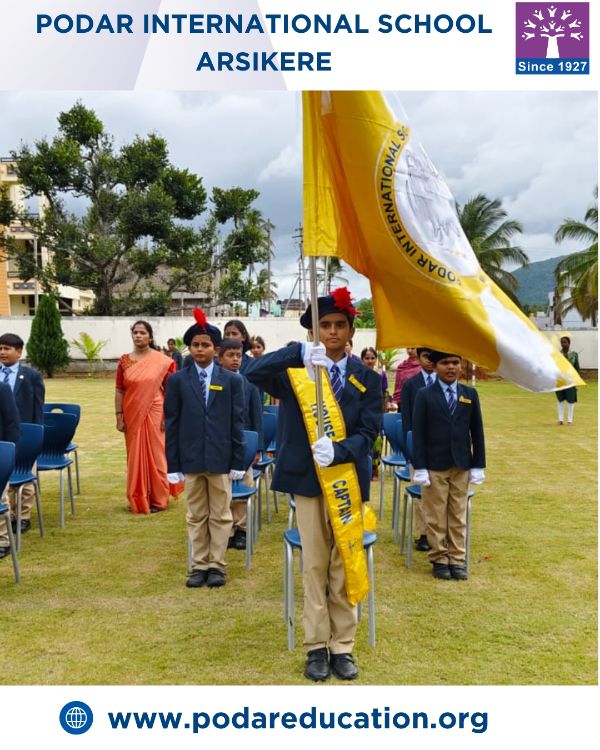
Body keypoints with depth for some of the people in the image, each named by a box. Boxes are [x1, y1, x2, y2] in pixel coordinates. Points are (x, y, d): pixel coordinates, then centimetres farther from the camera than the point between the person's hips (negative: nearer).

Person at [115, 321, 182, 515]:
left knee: (156, 455, 3)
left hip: (155, 415, -3)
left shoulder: (162, 361, -5)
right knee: (136, 456, 10)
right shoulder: (125, 361, 4)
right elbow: (119, 391, 4)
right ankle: (138, 499, 21)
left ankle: (158, 499, 15)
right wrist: (119, 417, -1)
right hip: (133, 416, 3)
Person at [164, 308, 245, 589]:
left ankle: (217, 566, 18)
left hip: (220, 459, 0)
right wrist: (173, 464, -2)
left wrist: (238, 461, -2)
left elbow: (237, 422, 1)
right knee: (196, 516, 10)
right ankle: (199, 566, 20)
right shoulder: (177, 380, 1)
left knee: (220, 515, 7)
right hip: (190, 458, 1)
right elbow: (171, 423, 2)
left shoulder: (231, 380, 1)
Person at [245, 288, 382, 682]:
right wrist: (300, 354, -32)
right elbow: (254, 372, -18)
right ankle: (317, 646, 21)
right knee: (314, 566, 9)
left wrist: (338, 450, -27)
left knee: (344, 567, 9)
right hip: (308, 480, 0)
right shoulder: (295, 370, 0)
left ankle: (342, 646, 22)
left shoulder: (367, 378, 2)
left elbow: (369, 433, -7)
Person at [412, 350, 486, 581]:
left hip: (462, 465, 2)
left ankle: (457, 559, 19)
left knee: (458, 515, 9)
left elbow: (477, 431, 6)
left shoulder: (470, 394, 4)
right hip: (434, 466, -2)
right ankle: (439, 559, 16)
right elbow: (418, 433, -5)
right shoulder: (425, 395, -4)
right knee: (436, 516, 5)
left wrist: (478, 465, 2)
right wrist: (419, 467, -10)